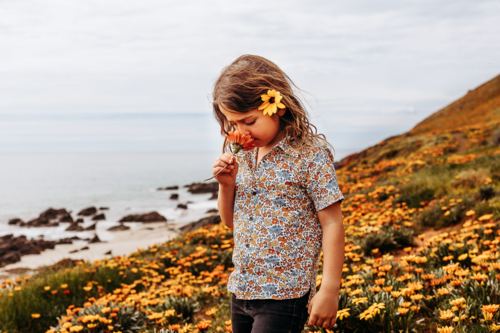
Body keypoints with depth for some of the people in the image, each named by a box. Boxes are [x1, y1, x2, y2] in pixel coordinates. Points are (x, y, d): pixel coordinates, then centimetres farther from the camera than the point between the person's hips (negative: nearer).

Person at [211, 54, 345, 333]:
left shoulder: (310, 153, -11)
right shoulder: (242, 155, 8)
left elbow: (332, 224, -11)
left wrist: (329, 290, -14)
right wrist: (227, 185, -3)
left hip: (284, 296, -7)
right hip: (241, 291, 7)